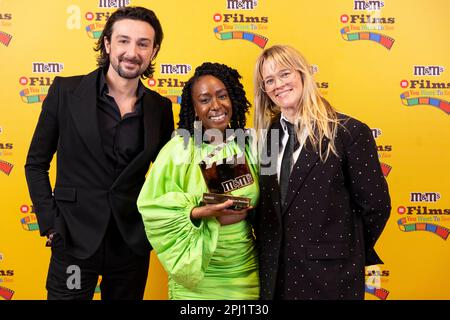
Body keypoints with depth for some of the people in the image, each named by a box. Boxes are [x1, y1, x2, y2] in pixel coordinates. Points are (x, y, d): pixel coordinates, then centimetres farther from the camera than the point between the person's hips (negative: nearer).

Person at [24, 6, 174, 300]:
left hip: (133, 242, 3)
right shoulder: (66, 91, -5)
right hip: (75, 239, -2)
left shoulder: (160, 107, 1)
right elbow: (36, 164, 0)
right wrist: (50, 224, -6)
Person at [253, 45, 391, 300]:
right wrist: (265, 247, 1)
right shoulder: (266, 134, 5)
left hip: (330, 272, -4)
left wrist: (346, 251, 2)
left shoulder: (350, 132, -10)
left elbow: (376, 205, -7)